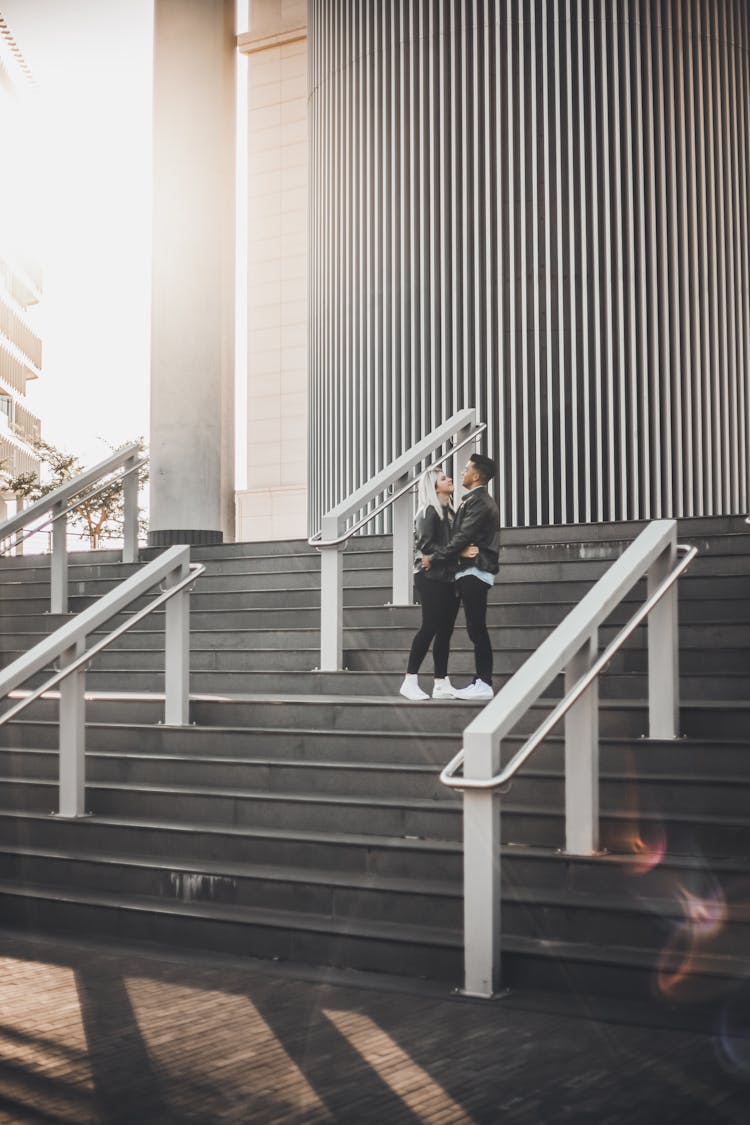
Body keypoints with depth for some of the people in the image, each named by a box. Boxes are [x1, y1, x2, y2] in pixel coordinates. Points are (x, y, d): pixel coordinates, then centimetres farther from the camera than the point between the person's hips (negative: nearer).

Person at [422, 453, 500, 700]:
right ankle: (481, 682, 12)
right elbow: (460, 537, 19)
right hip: (471, 572, 10)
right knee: (476, 629, 9)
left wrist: (434, 558, -11)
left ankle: (483, 684, -7)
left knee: (477, 629, -9)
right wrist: (436, 555, 11)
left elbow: (462, 538, -17)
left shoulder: (479, 502, -12)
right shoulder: (479, 501, 20)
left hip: (474, 573, -10)